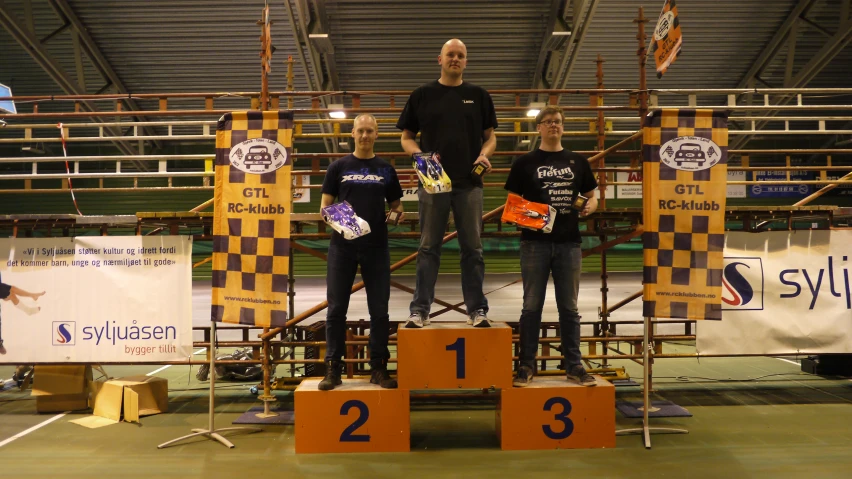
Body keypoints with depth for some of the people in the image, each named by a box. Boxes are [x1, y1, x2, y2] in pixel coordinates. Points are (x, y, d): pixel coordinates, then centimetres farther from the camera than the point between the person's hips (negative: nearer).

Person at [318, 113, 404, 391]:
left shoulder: (385, 170, 10)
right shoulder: (339, 167, 6)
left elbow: (395, 205, 13)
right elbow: (325, 205, 4)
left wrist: (398, 213, -10)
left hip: (376, 247, 1)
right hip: (343, 246, -1)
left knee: (379, 310, 3)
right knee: (337, 308, 1)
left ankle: (378, 368, 14)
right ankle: (333, 369, 10)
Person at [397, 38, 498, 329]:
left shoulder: (478, 96, 11)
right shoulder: (422, 95, 7)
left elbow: (490, 136, 13)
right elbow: (406, 138, 9)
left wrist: (485, 154, -8)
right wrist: (420, 154, -12)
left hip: (469, 182, 1)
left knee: (472, 248, 4)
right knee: (429, 248, 3)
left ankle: (477, 310, 11)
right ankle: (420, 310, 8)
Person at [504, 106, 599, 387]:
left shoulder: (578, 162, 11)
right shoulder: (525, 163, 4)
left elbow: (592, 197, 15)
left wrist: (589, 207, -7)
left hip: (569, 243, 2)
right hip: (535, 242, -2)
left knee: (569, 307, 8)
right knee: (532, 306, 3)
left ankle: (574, 365, 16)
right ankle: (527, 366, 12)